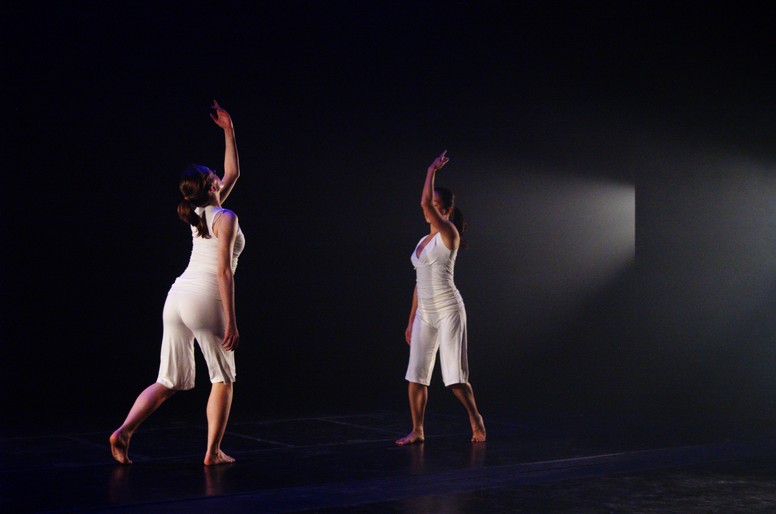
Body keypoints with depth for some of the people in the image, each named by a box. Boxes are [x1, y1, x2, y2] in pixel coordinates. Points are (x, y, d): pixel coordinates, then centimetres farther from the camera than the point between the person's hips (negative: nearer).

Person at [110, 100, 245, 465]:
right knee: (223, 379, 9)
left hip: (177, 296, 7)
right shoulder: (224, 217, -7)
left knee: (169, 382, 12)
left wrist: (228, 131, 30)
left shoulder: (198, 212, 15)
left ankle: (124, 431, -3)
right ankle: (213, 452, 9)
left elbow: (233, 173, 29)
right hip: (205, 300, -7)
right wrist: (231, 322, -14)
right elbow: (223, 271, -14)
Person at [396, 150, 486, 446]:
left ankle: (475, 418, 14)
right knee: (416, 374, 3)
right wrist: (411, 320, 16)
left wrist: (431, 171, -11)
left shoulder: (449, 233, -7)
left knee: (454, 376, -6)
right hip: (424, 313, 8)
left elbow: (425, 203, -23)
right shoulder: (423, 241, 16)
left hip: (448, 310, -7)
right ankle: (417, 431, 10)